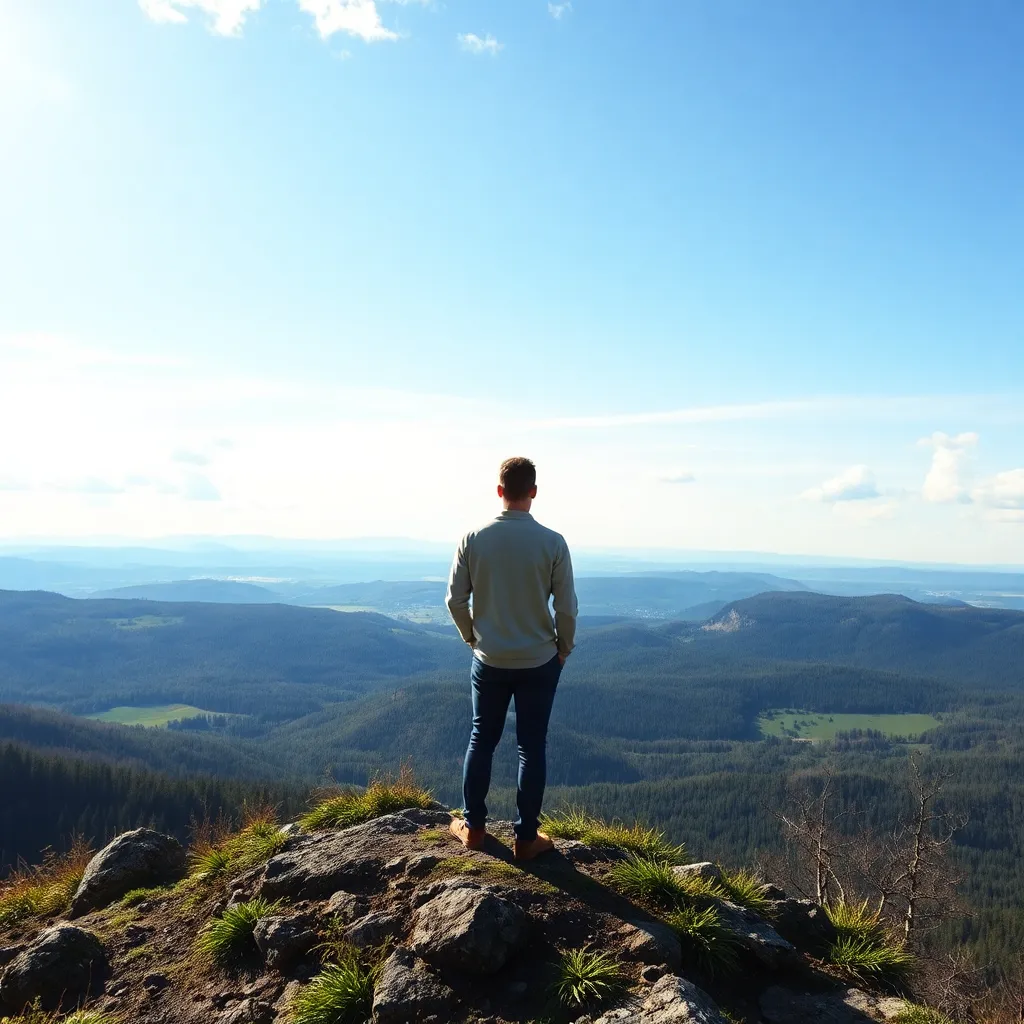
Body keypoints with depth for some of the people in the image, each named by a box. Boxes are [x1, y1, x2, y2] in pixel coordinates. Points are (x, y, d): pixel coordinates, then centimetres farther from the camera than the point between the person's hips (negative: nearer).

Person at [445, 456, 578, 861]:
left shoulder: (473, 539, -9)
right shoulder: (552, 542, -13)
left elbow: (456, 601, -4)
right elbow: (566, 607, -9)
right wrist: (563, 648, 9)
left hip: (490, 661, 2)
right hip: (539, 663, -1)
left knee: (482, 740, 17)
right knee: (532, 747, 9)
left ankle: (473, 826, 28)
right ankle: (526, 837, 18)